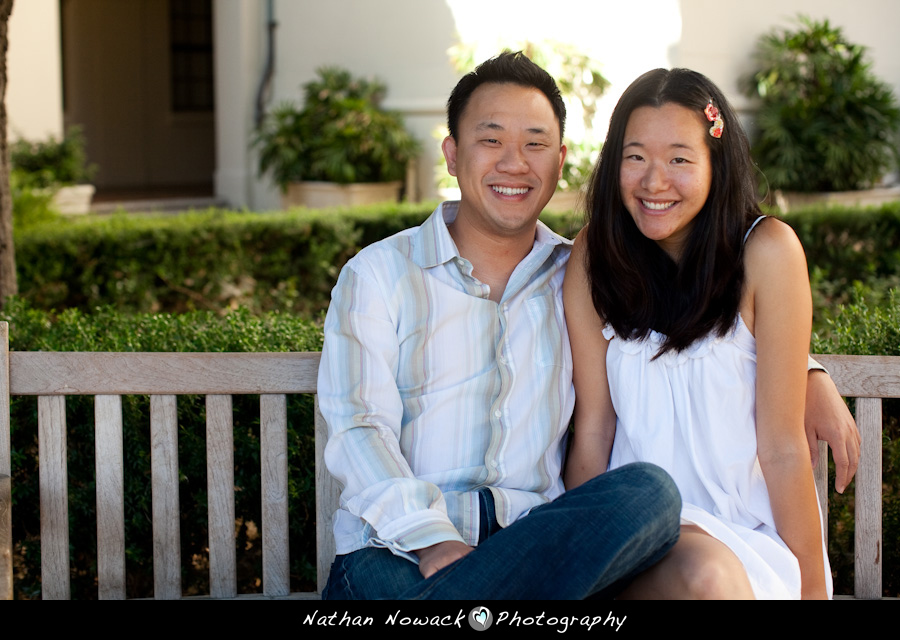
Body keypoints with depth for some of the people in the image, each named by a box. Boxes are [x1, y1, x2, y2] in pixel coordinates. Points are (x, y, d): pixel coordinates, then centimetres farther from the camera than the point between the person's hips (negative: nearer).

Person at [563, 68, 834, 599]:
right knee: (701, 576, -32)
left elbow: (782, 449, -8)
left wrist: (811, 587, -8)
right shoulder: (595, 254, 2)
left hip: (750, 535, -1)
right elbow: (592, 429, 1)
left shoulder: (766, 251, -8)